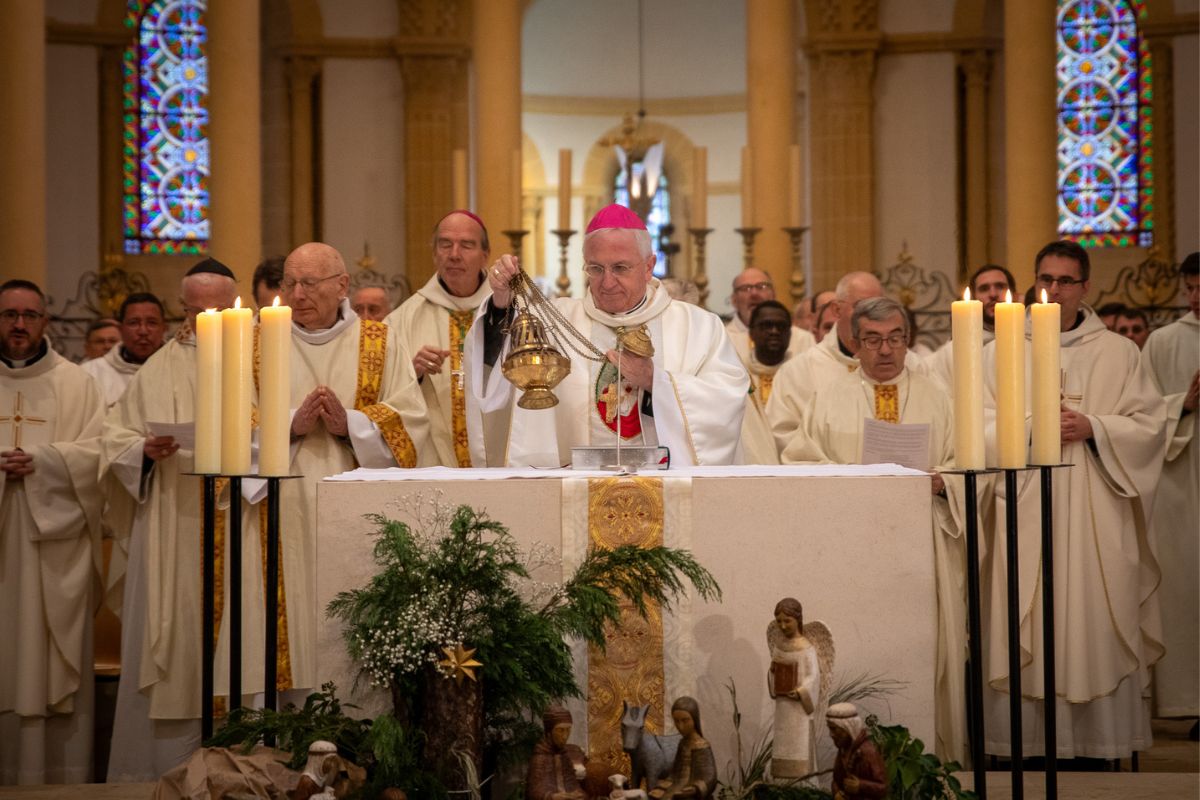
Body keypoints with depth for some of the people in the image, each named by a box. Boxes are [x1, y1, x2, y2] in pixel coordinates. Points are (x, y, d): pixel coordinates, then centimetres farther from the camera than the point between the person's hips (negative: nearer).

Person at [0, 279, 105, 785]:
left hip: (51, 542, -1)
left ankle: (56, 771, 3)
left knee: (50, 655, -1)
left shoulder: (74, 383, 6)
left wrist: (41, 459, -16)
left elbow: (96, 453, -2)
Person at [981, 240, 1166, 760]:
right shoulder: (1000, 354, 10)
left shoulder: (1118, 353, 8)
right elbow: (980, 429, 3)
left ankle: (1096, 742, 4)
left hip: (1095, 517, 0)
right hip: (1026, 516, 1)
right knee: (1026, 625, -3)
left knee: (1094, 618, -2)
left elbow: (1150, 424, 3)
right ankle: (1026, 736, 2)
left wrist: (1094, 428, -12)